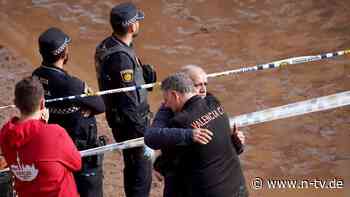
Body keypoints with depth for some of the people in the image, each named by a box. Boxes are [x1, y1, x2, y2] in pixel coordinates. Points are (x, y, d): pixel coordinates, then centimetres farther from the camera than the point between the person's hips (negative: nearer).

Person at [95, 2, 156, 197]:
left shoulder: (106, 46, 4)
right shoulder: (121, 57, -27)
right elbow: (129, 100, -24)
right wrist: (142, 132, -18)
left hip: (118, 118, 10)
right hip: (131, 122, -10)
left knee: (133, 167, 24)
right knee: (141, 173, 2)